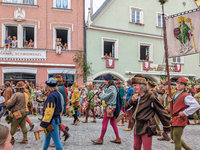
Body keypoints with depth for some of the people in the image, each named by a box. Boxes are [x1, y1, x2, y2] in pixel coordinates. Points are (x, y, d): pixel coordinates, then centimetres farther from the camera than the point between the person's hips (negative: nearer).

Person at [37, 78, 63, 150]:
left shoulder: (51, 96, -22)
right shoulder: (57, 94, 7)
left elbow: (48, 112, -26)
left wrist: (42, 125, -24)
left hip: (52, 121, -10)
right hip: (56, 118, 10)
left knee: (56, 140, -1)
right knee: (47, 138, 25)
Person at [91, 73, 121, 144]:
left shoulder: (110, 88, -19)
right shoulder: (114, 87, 13)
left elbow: (104, 97, -18)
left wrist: (100, 92, -2)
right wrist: (101, 93, 4)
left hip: (110, 107, -10)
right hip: (114, 107, 10)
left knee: (104, 123, -2)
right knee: (113, 123, 14)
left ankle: (100, 140, 5)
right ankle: (118, 139, 18)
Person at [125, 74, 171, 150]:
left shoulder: (150, 97, -15)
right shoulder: (135, 96, 7)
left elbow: (161, 112, -11)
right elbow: (126, 107, 7)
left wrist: (167, 127, -7)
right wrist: (132, 100, -13)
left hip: (146, 127, -7)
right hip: (137, 127, 7)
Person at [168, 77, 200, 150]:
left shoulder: (186, 96, -17)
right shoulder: (175, 95, 11)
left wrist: (185, 113, -22)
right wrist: (171, 101, 3)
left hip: (180, 120, -9)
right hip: (174, 119, 9)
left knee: (176, 140, -2)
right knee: (174, 137, 21)